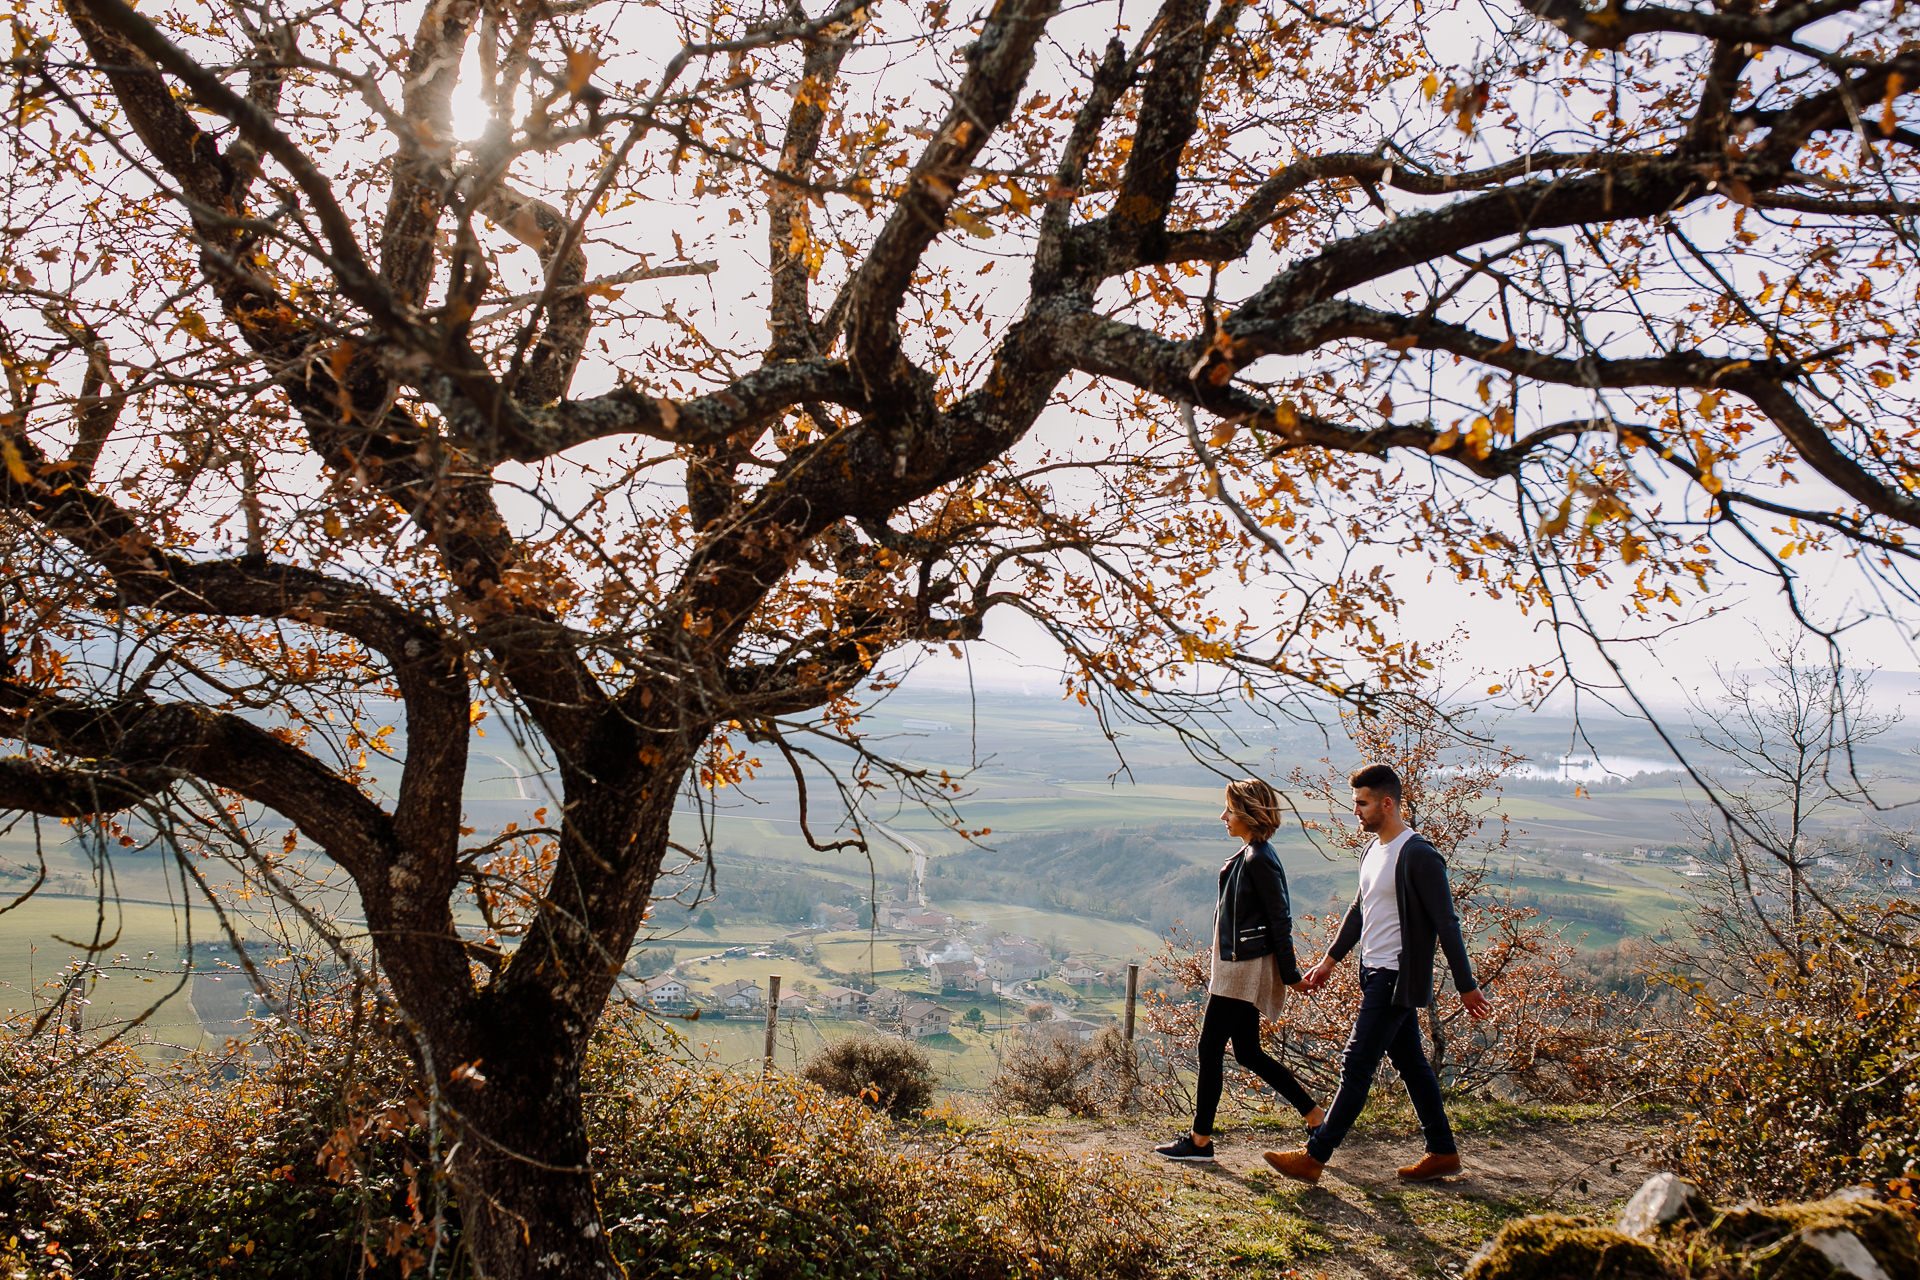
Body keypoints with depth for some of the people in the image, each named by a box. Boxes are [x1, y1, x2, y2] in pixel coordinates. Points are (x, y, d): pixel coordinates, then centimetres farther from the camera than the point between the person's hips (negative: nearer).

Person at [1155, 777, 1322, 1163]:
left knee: (1210, 1048, -2)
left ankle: (1200, 1141, 8)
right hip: (1238, 966, 10)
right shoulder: (1248, 854, 11)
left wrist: (1290, 975, -14)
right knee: (1248, 1053, 14)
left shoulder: (1259, 860, -18)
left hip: (1244, 970, -10)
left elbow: (1280, 919, -17)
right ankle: (1315, 1114, 21)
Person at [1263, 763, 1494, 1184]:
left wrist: (1466, 987, -14)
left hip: (1397, 979, -9)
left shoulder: (1419, 856, -18)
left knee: (1357, 1065, -7)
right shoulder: (1374, 849, 10)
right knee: (1409, 1062, 15)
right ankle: (1443, 1152, 25)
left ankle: (1314, 1157, -3)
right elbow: (1360, 909, 22)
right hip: (1376, 974, 9)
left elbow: (1446, 924, -16)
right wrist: (1331, 959, 23)